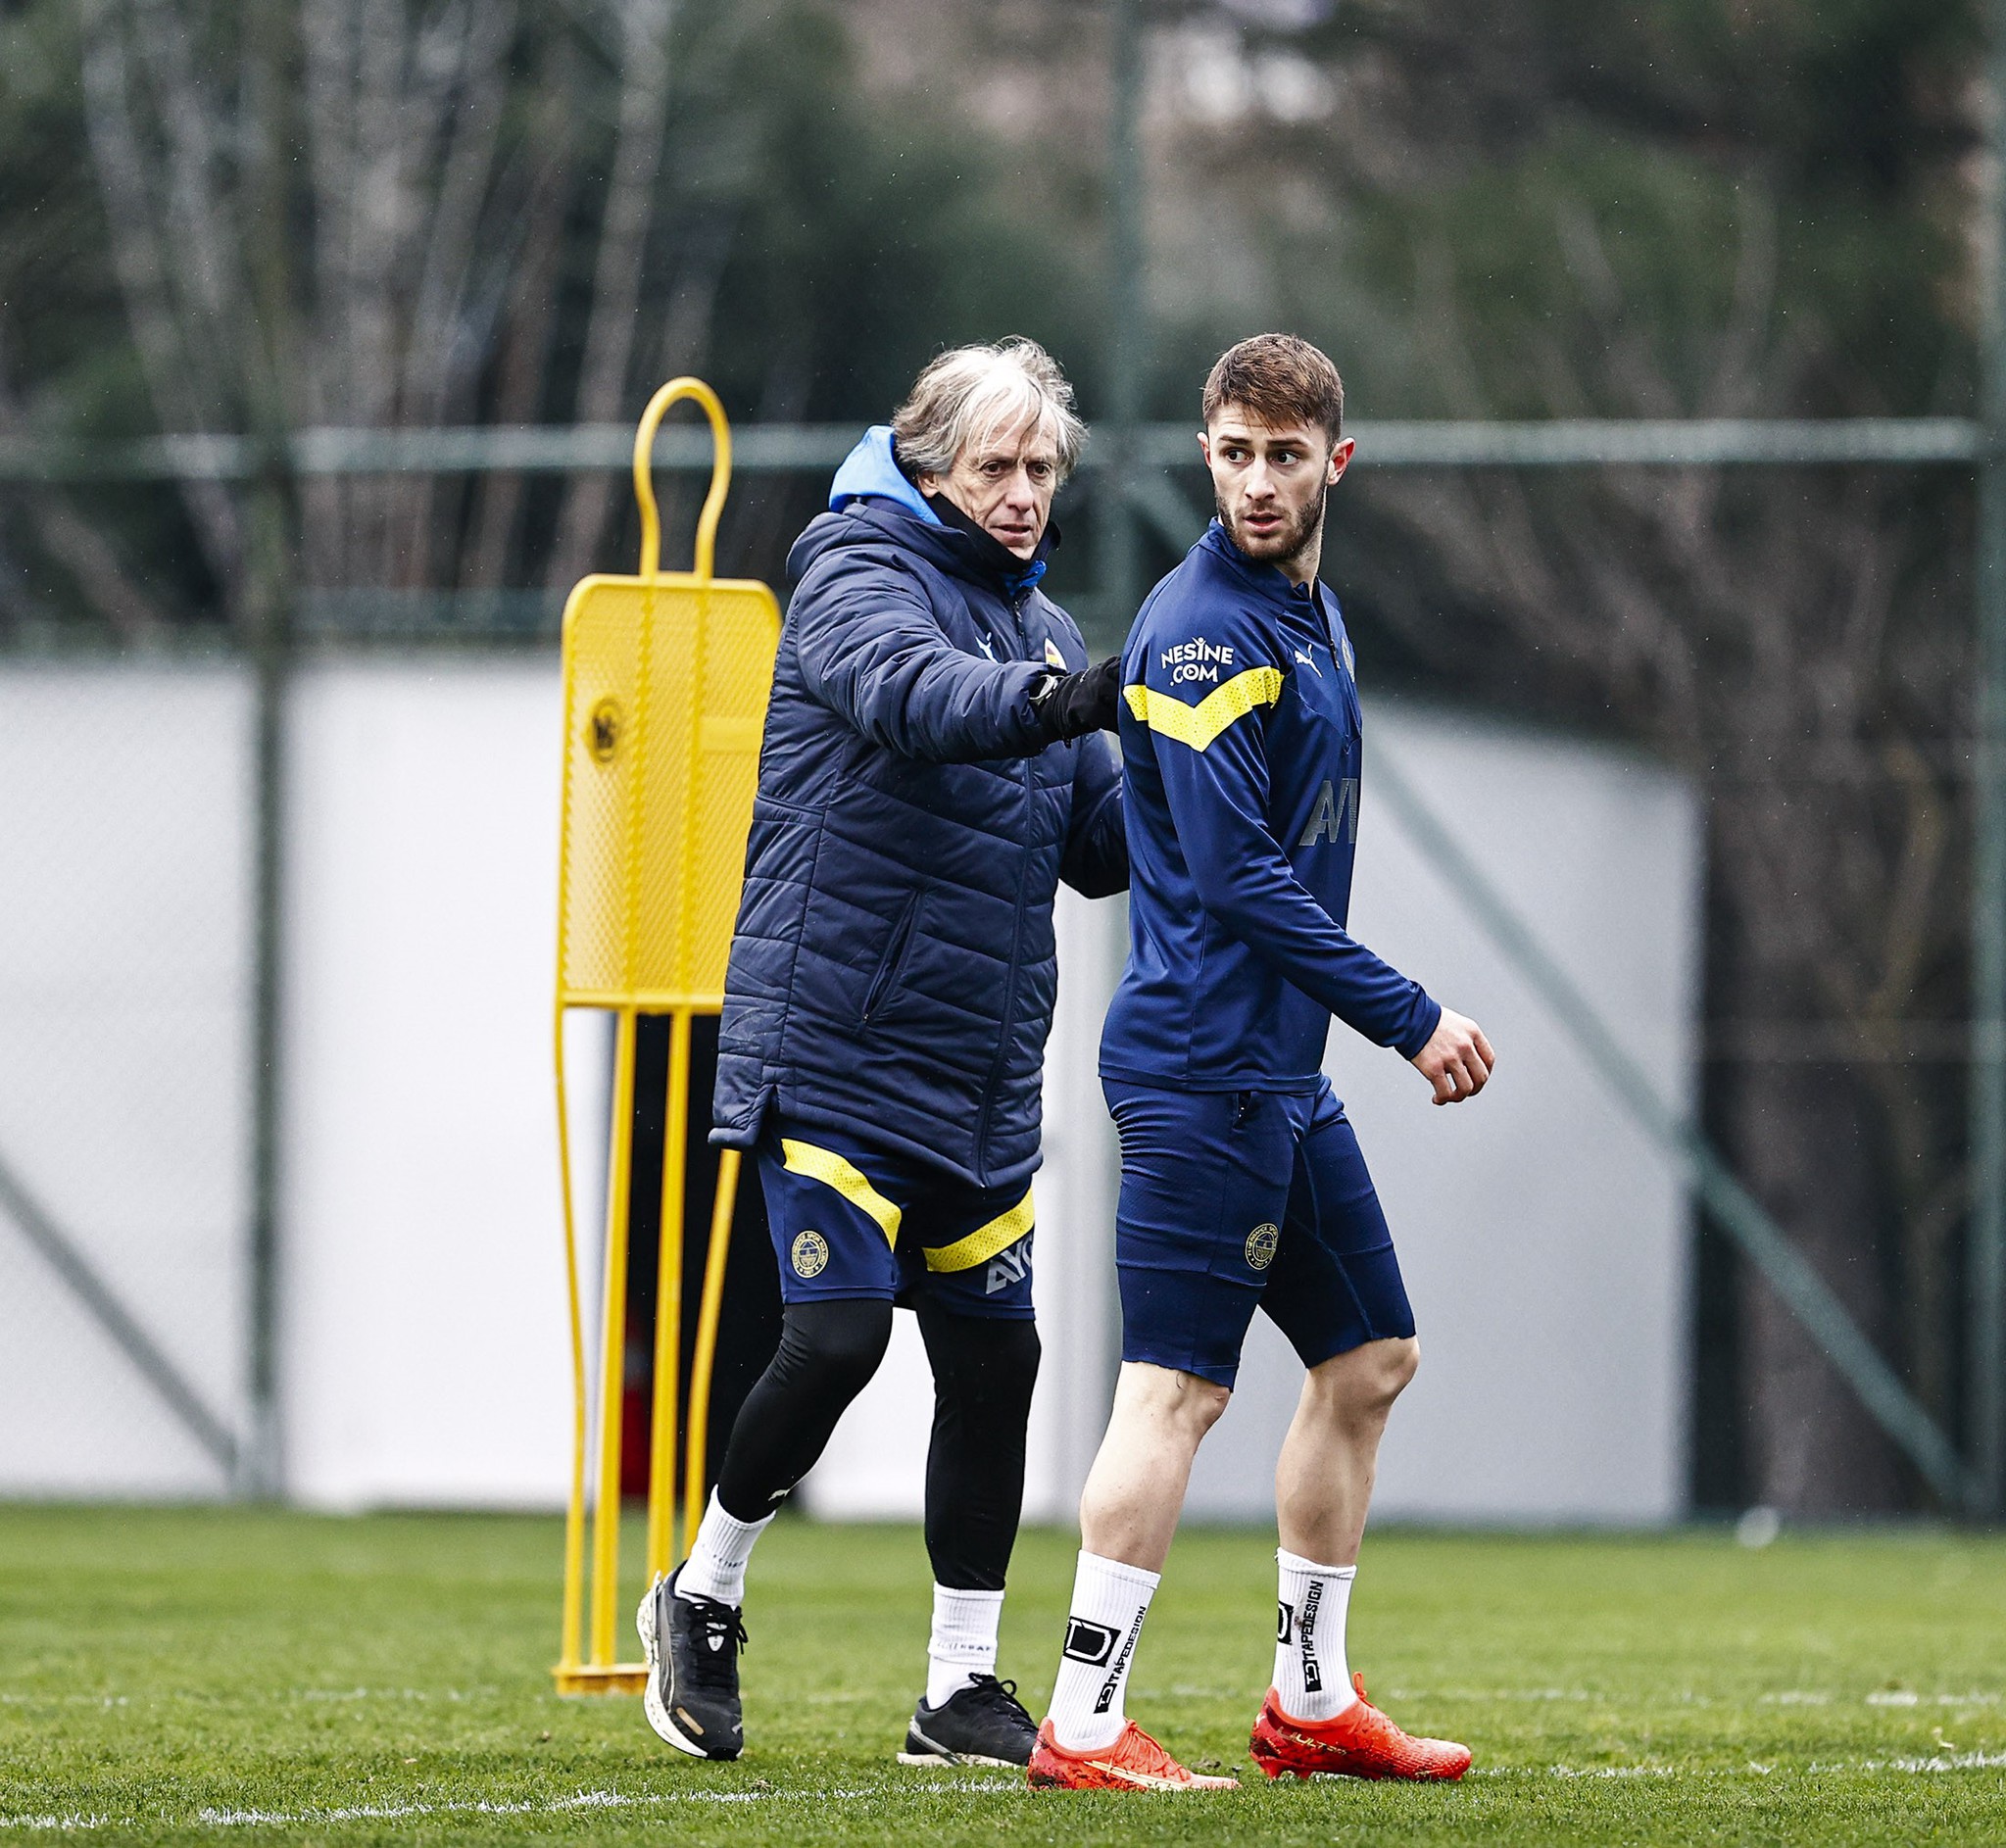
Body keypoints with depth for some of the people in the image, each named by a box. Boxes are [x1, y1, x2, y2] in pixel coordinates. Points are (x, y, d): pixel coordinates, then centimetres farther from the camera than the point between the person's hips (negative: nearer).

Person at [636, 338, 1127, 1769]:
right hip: (833, 1047, -7)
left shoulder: (1041, 626, 16)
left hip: (982, 1077, 7)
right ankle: (704, 1597, 12)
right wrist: (1048, 700, -45)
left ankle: (962, 1691, 12)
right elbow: (910, 690, -30)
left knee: (994, 1357, 4)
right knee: (837, 1337, -13)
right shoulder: (858, 576, -7)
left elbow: (1099, 845, 16)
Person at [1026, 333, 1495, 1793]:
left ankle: (1311, 1701, 22)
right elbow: (1239, 876, -20)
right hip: (1202, 1061, -10)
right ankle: (1085, 1728, -10)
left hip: (1283, 1071, 10)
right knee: (1178, 1387, -11)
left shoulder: (1310, 617, 15)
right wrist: (1411, 1019, -18)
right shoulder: (1202, 631, -15)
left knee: (1370, 1358, 14)